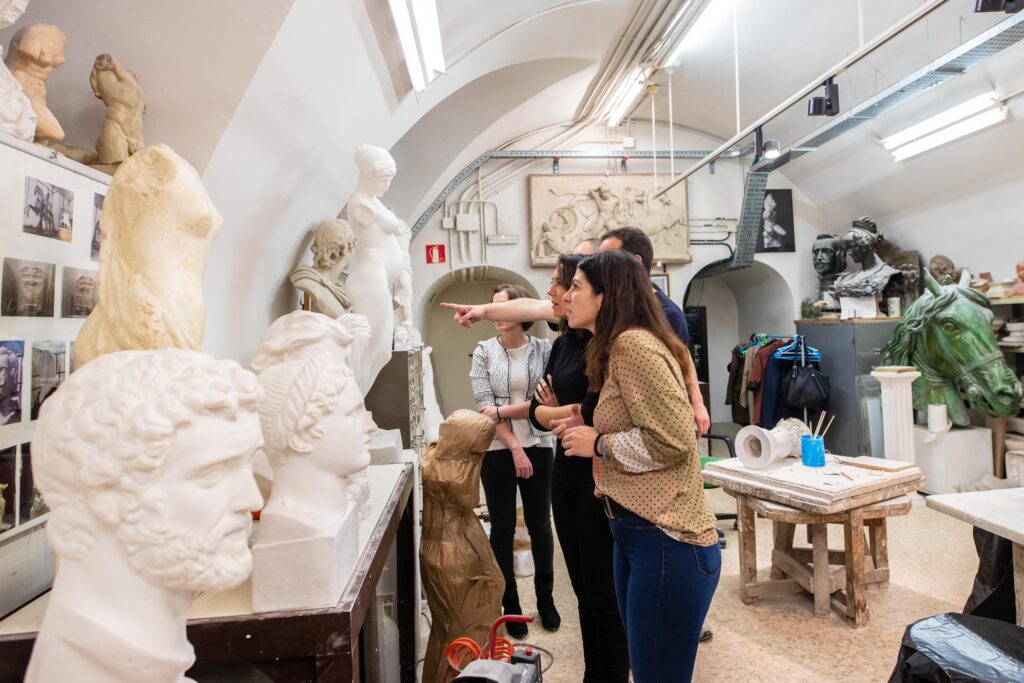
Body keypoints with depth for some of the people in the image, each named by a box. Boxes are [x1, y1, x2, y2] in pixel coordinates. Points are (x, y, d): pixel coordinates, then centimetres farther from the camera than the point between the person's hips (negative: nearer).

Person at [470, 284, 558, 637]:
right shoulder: (484, 351, -2)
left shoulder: (544, 349, -3)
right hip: (497, 450, 0)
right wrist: (515, 449, -13)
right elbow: (484, 405, -8)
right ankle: (510, 604, 25)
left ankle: (545, 598, 31)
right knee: (502, 528, 9)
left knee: (540, 525, 12)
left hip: (537, 448, 0)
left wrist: (502, 411, -13)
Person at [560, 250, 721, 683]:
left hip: (667, 542, -10)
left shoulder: (634, 344, -16)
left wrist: (598, 445, -12)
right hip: (637, 533, 10)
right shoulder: (618, 348, 15)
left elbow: (671, 441, -23)